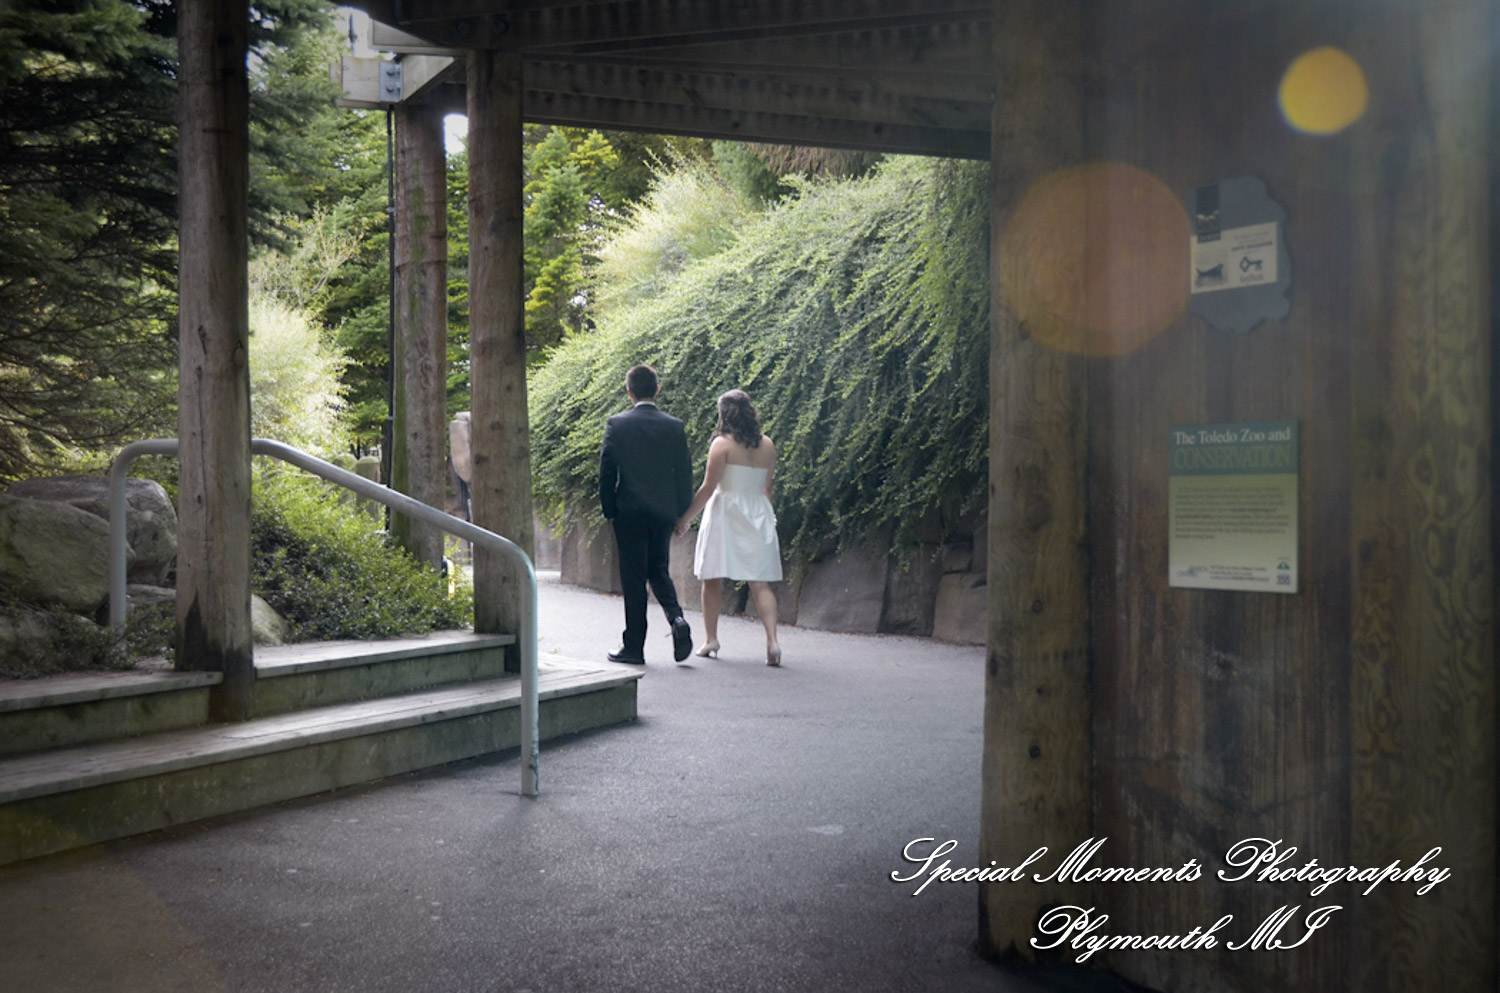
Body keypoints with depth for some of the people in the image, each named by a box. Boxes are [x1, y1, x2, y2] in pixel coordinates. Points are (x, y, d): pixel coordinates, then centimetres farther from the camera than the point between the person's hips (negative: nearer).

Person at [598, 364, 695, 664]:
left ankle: (634, 646, 7)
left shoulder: (617, 425, -7)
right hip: (664, 512, 3)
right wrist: (680, 513, 12)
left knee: (633, 578, 3)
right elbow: (684, 474, 3)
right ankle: (677, 618, -6)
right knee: (658, 570, 18)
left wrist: (608, 510, 4)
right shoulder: (675, 427, 1)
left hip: (629, 511, -3)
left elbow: (606, 471, -6)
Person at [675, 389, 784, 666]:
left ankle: (711, 639, 13)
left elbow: (708, 488, -10)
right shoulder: (767, 446, 5)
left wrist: (686, 518, -3)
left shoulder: (722, 444, -9)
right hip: (758, 515, 4)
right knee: (760, 582, 2)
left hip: (725, 514, -4)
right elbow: (766, 488, 12)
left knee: (713, 579, 8)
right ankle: (772, 640, -11)